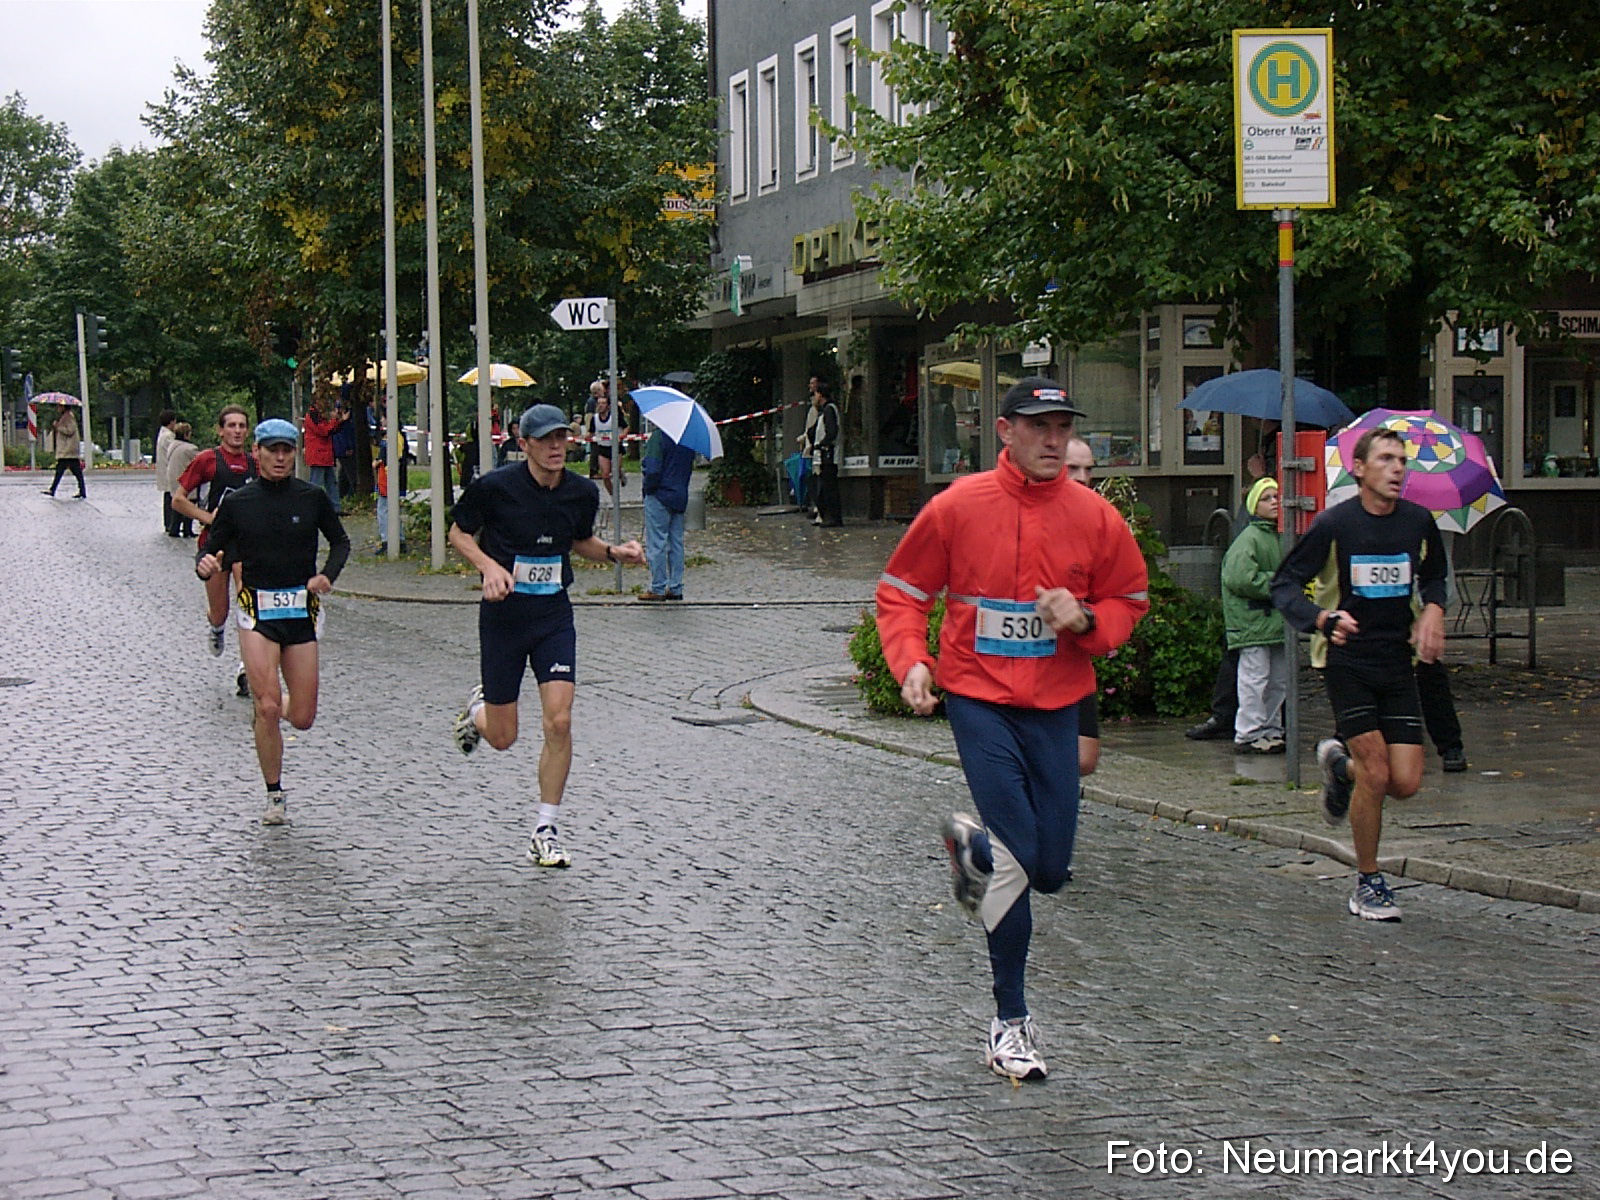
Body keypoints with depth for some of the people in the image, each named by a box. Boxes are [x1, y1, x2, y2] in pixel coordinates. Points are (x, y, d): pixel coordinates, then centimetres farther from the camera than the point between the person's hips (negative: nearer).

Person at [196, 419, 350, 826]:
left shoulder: (312, 498, 1)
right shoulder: (237, 503, 0)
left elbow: (340, 541, 13)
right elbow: (212, 550, 4)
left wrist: (327, 575, -6)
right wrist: (207, 566, -20)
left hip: (302, 609, 1)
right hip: (257, 611, -1)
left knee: (302, 718, 2)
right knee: (267, 707, -14)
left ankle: (280, 704, 40)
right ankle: (274, 796, 2)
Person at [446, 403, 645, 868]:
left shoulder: (583, 492, -1)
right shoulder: (495, 486, -13)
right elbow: (459, 533, 1)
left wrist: (613, 551, -2)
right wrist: (490, 566, -17)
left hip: (554, 615, 2)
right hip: (503, 615, -2)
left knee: (559, 722, -12)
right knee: (503, 738, 5)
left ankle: (545, 832, 1)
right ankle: (478, 710, 45)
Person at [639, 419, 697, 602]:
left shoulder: (658, 436, -16)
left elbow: (653, 470, -22)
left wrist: (648, 487, -6)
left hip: (660, 496, -7)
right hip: (680, 497, 7)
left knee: (656, 544, -1)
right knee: (676, 543, 12)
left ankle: (658, 588, 0)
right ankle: (675, 588, 14)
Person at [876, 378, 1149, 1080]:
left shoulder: (1095, 516, 0)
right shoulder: (957, 507, -5)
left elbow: (1129, 601, 12)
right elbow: (901, 592, 4)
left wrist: (1085, 620, -9)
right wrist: (911, 661, -12)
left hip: (1056, 705, 3)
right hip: (978, 698, -3)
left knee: (1049, 871, 4)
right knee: (1017, 857, -12)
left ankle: (973, 844, 41)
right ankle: (1010, 1024, 0)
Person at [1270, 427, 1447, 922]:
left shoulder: (1419, 521, 2)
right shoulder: (1335, 524, -9)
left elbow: (1434, 576, 22)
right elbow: (1284, 585, -6)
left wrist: (1432, 611, 0)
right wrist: (1323, 618, -24)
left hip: (1398, 663, 4)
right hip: (1348, 661, -4)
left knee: (1406, 783, -4)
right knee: (1376, 774, -13)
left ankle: (1340, 764, 30)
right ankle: (1368, 883, 7)